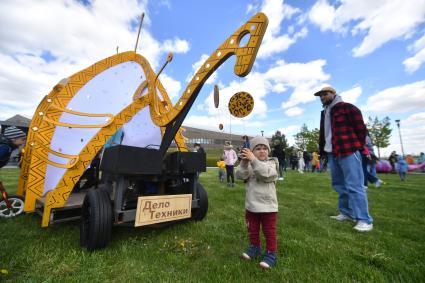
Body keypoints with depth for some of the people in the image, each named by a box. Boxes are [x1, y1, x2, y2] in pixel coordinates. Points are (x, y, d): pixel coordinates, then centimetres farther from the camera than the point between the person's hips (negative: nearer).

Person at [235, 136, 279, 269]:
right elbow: (240, 175, -17)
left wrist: (253, 160, -38)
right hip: (251, 205, 4)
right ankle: (255, 247, 43)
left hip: (268, 206, -3)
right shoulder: (249, 165, 0)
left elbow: (265, 173, -30)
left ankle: (271, 254, 30)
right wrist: (244, 162, -33)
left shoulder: (271, 163, -8)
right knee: (252, 229, 21)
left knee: (269, 231, 12)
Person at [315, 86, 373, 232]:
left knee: (354, 185, -7)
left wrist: (357, 148, -2)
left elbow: (361, 128, -5)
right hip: (332, 154, 8)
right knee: (339, 185, 13)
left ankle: (365, 220, 2)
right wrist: (322, 150, 16)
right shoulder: (324, 113, 20)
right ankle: (346, 213, 25)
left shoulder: (347, 108, -2)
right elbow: (323, 133, 20)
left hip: (348, 152, -8)